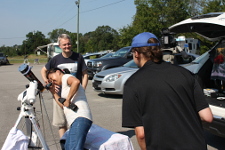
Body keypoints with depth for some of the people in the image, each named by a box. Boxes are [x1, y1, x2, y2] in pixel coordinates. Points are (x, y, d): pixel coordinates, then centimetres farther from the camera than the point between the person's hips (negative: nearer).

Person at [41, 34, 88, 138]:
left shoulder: (78, 57, -1)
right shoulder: (56, 59, 2)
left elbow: (85, 75, 4)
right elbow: (43, 70, 16)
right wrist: (46, 80, -3)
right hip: (59, 95, 1)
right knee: (61, 123, 7)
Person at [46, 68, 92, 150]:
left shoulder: (65, 77, 3)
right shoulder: (64, 87, 30)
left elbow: (76, 81, -21)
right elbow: (63, 105, 25)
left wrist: (68, 99, -16)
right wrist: (53, 92, 24)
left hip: (80, 118, -11)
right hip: (74, 121, 11)